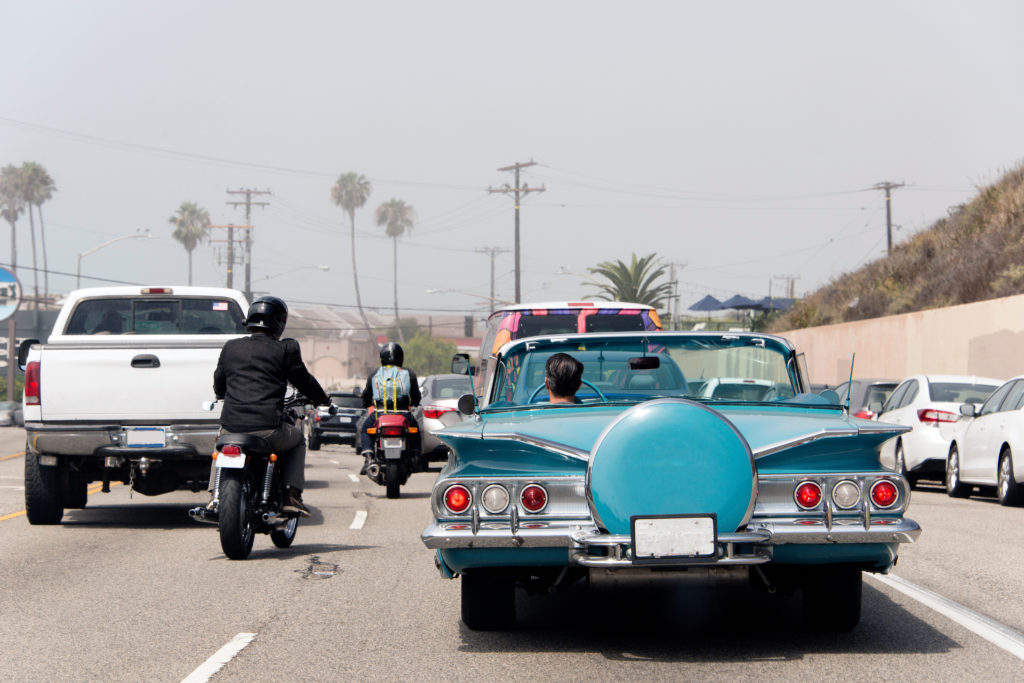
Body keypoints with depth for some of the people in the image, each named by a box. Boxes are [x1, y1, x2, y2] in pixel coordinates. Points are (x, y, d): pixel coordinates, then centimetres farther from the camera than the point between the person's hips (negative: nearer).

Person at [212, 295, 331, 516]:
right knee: (297, 440, 28)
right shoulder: (285, 349, 1)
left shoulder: (231, 347, 13)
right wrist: (323, 399, 30)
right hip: (268, 429, -3)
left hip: (231, 425, 3)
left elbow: (218, 387, 23)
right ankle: (292, 495, 13)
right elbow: (304, 381, 10)